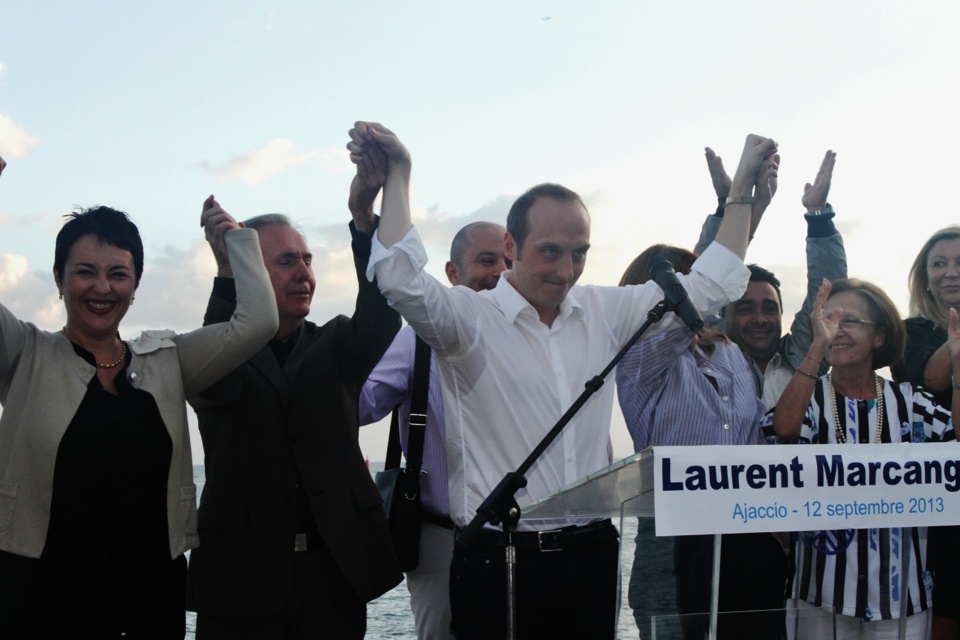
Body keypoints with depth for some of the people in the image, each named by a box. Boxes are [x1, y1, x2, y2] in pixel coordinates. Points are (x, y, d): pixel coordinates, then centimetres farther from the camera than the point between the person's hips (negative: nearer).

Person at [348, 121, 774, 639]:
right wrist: (397, 174, -21)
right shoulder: (470, 318, -6)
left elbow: (705, 288, 14)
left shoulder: (603, 313, 9)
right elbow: (402, 283, -24)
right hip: (497, 559, -4)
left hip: (591, 553, 5)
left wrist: (742, 188, 13)